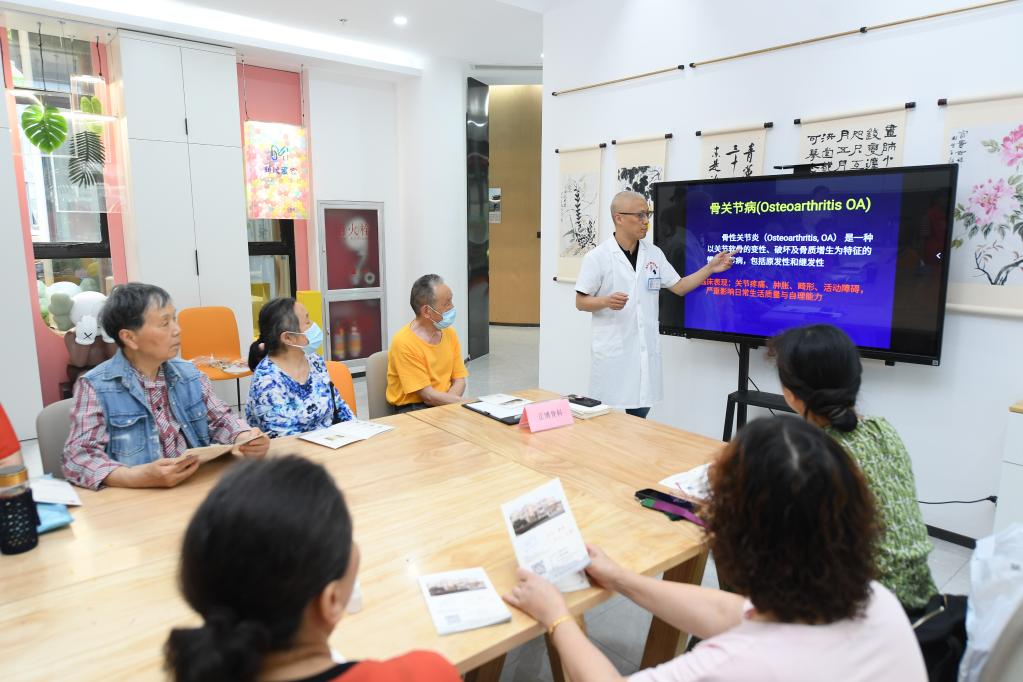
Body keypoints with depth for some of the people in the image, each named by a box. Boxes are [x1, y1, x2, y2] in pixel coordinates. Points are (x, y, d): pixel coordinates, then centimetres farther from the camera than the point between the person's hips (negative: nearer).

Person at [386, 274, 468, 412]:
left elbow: (459, 380, 4)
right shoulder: (404, 342, -16)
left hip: (444, 405, 6)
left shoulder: (450, 333, 6)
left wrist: (442, 402, -14)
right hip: (412, 410, -6)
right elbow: (428, 395, -16)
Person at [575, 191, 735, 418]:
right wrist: (607, 301, -25)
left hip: (645, 351, 4)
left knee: (639, 418, 13)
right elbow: (580, 302, -6)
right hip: (612, 352, -4)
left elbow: (679, 287, 11)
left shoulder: (654, 254, 7)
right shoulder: (597, 257, -7)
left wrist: (710, 268, 0)